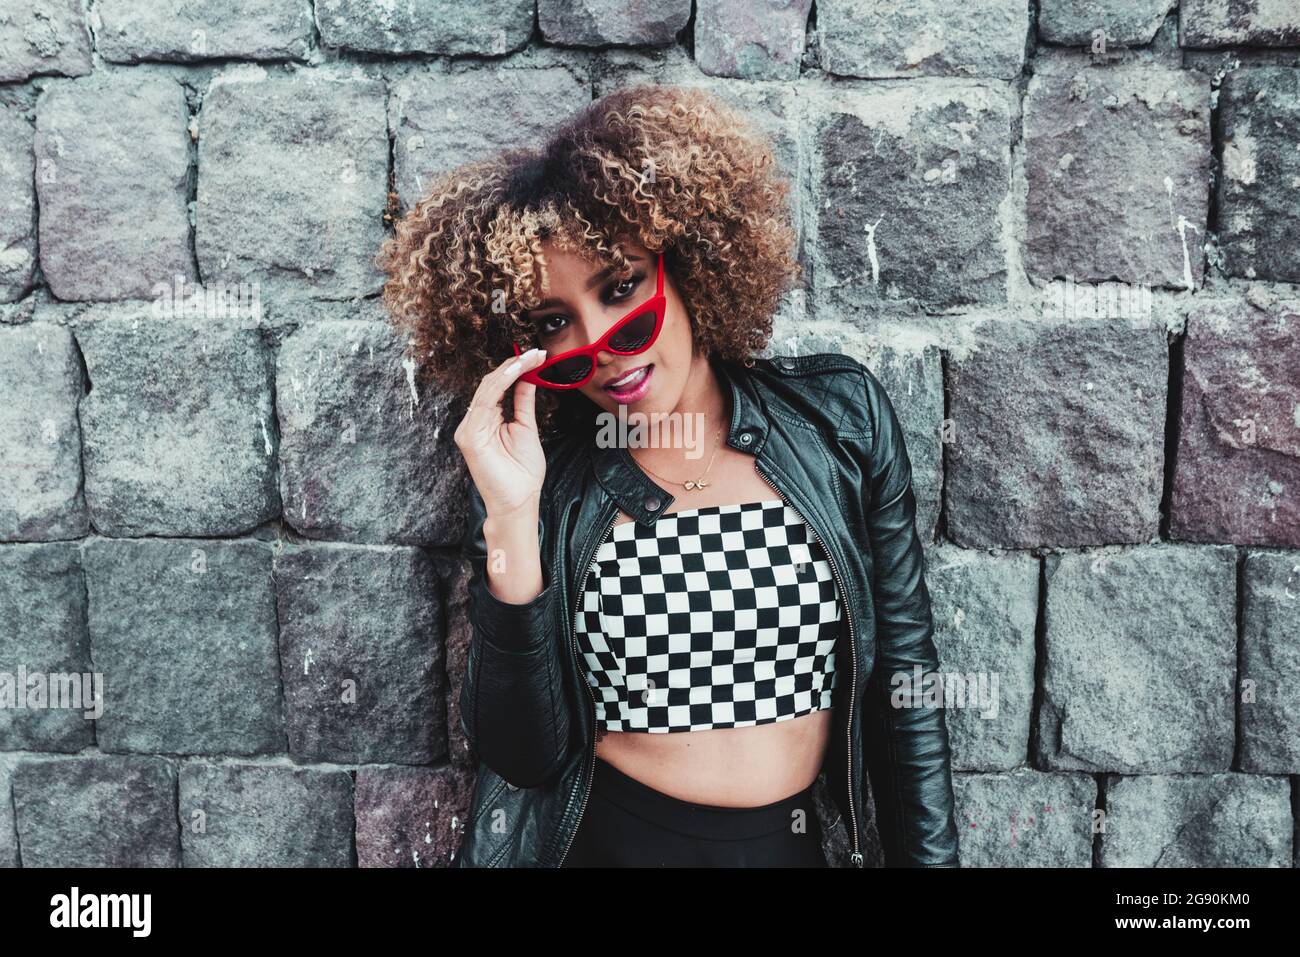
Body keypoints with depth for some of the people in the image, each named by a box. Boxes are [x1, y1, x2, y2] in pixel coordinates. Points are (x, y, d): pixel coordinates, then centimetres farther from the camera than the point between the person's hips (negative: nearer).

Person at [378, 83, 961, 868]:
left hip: (794, 842, 2)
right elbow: (522, 756, -16)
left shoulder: (840, 417, -8)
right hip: (593, 841, -1)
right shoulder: (532, 481, -10)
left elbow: (905, 686, -3)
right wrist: (512, 523, -26)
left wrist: (930, 854, -3)